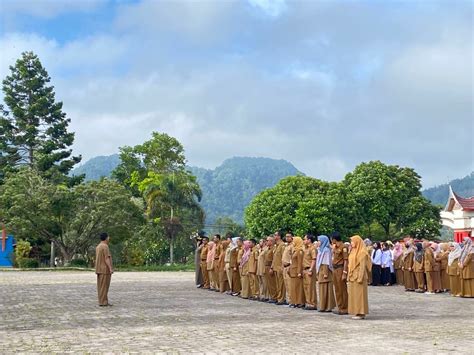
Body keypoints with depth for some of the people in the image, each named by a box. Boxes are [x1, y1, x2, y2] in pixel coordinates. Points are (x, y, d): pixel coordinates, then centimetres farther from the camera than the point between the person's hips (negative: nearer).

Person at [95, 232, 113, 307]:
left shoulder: (98, 247, 15)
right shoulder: (105, 246, -14)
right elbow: (106, 258, -20)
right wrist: (111, 268, -23)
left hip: (100, 269, 9)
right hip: (105, 269, -9)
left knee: (101, 286, 8)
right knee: (104, 286, -7)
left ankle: (104, 302, 11)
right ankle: (103, 302, -7)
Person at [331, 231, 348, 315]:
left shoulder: (343, 247, -12)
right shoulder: (335, 247, 14)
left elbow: (346, 260, -15)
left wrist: (344, 273, -18)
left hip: (340, 269, -9)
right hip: (335, 270, 9)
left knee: (342, 289, -3)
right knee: (337, 289, 12)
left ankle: (344, 309, 3)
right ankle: (340, 307, 19)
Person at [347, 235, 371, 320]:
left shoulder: (362, 252, -12)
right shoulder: (353, 251, 15)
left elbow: (362, 266, -17)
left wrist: (360, 277, -21)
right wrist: (349, 275, 14)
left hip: (358, 276, -9)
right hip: (353, 276, 9)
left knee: (359, 294, -6)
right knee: (354, 294, 9)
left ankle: (361, 313, -2)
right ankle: (357, 312, 14)